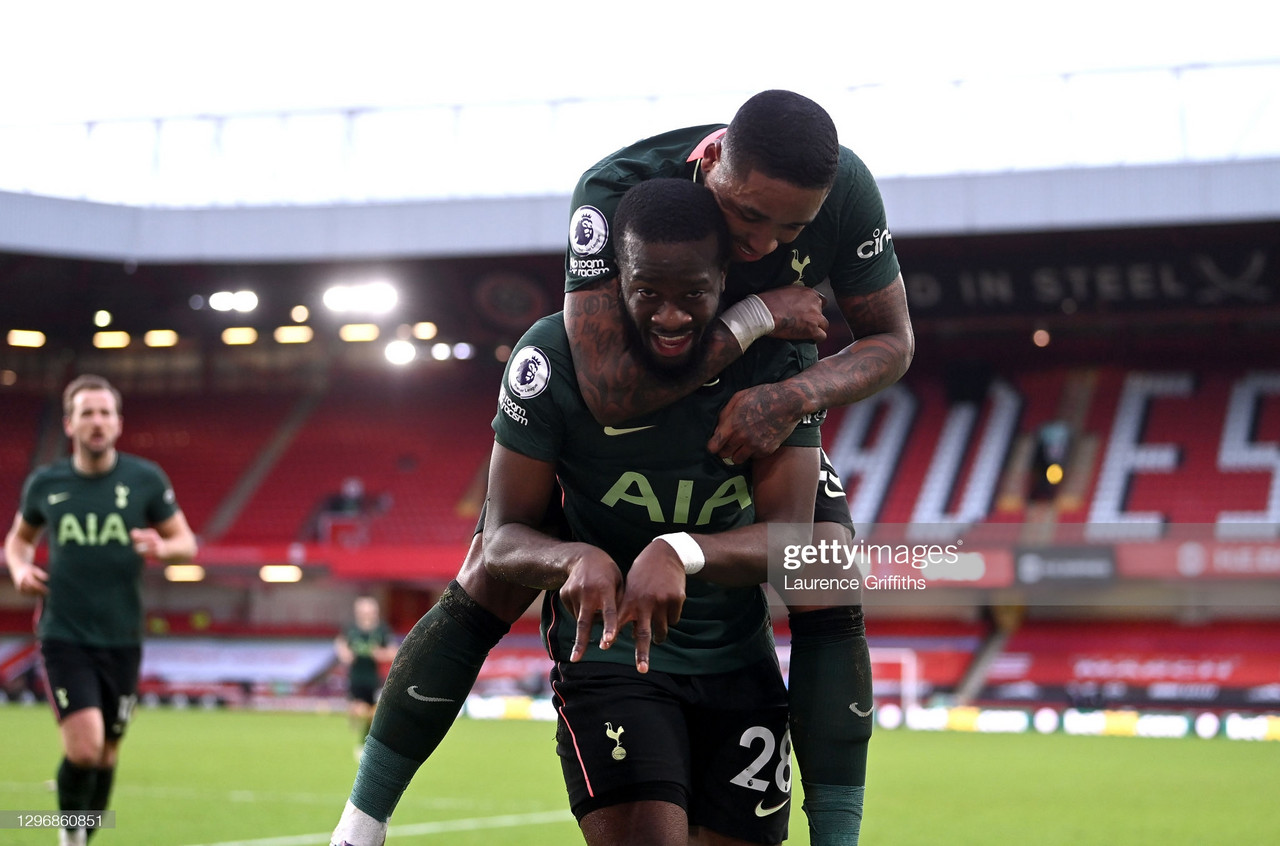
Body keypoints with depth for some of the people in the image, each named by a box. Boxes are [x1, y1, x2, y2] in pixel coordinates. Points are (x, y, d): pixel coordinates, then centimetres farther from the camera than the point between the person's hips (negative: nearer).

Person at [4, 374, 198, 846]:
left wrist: (162, 547, -17)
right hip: (64, 637, -1)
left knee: (107, 753, 11)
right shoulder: (44, 484, 1)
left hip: (121, 639, 2)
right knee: (84, 748, -17)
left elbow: (187, 543, 5)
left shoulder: (146, 480, -1)